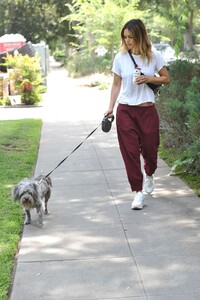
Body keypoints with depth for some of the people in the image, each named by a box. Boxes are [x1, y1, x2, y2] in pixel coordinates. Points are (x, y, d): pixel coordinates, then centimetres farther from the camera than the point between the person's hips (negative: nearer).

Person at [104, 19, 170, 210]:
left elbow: (166, 79, 5)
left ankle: (149, 174, 40)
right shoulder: (120, 58, -1)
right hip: (125, 111, 0)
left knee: (149, 149, 6)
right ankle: (137, 192, 5)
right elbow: (116, 84, 5)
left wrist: (149, 79, -13)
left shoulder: (153, 56, -3)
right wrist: (110, 108, -4)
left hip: (147, 110, 0)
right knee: (130, 151, -2)